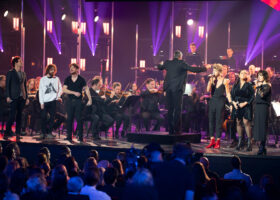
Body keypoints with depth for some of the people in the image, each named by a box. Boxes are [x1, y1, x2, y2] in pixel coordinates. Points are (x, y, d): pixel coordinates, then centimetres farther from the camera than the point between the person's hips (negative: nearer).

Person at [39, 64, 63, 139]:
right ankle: (44, 132, 3)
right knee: (44, 117, -5)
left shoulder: (56, 79, 9)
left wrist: (58, 96, -2)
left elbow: (60, 89, 13)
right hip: (45, 101, -1)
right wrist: (41, 102, -3)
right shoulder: (43, 79, 7)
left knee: (52, 117, 0)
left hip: (53, 100, 1)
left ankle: (49, 132, 7)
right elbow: (40, 91, 4)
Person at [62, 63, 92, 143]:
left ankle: (80, 137, 1)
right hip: (70, 101, 2)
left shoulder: (81, 79, 2)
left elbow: (86, 89, 8)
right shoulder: (67, 79, 6)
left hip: (78, 101, -2)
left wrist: (90, 99, 1)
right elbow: (64, 90, -3)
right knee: (69, 119, 2)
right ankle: (69, 136, 8)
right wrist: (74, 92, -14)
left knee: (79, 119, -4)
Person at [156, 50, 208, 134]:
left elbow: (160, 67, 32)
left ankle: (170, 130, 8)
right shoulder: (181, 64, -5)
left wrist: (159, 65, 56)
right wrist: (205, 68, 2)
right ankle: (177, 130, -6)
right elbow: (193, 69, -9)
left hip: (168, 88, 5)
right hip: (177, 89, -5)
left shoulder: (167, 63, 11)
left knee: (170, 109, 8)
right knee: (177, 109, -3)